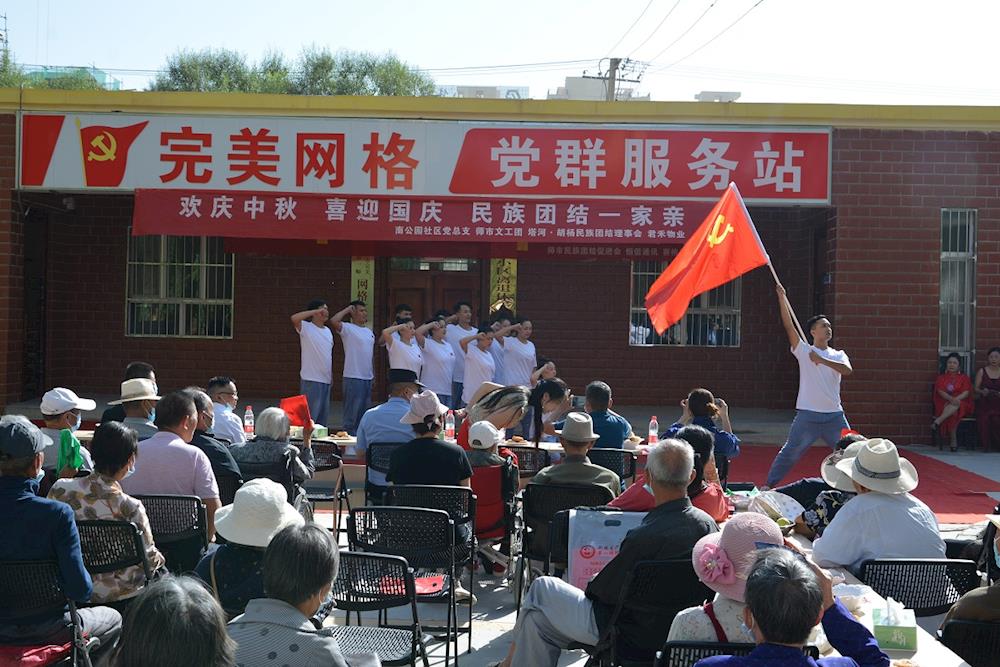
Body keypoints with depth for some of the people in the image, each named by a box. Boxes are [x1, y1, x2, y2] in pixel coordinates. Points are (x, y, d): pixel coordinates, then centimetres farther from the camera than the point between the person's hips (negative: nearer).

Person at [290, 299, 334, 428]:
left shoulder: (327, 330, 15)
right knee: (310, 415, -6)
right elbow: (294, 318, -27)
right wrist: (316, 311, -21)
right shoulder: (306, 328, -6)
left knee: (323, 416, 13)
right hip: (311, 380, -7)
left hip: (326, 380, 8)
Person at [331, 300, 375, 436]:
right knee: (351, 413, -3)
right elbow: (333, 322, -25)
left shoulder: (369, 331, 17)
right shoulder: (348, 328, -5)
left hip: (368, 378, 8)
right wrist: (347, 309, -12)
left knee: (365, 413, 14)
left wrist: (373, 374, 18)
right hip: (353, 378, -8)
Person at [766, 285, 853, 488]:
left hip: (834, 415, 3)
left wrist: (822, 360, -22)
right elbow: (789, 326, -9)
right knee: (789, 453, 3)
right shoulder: (804, 350, 1)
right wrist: (782, 297, -15)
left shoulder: (838, 355, 9)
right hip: (808, 415, -3)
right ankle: (769, 485, 16)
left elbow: (847, 370, -13)